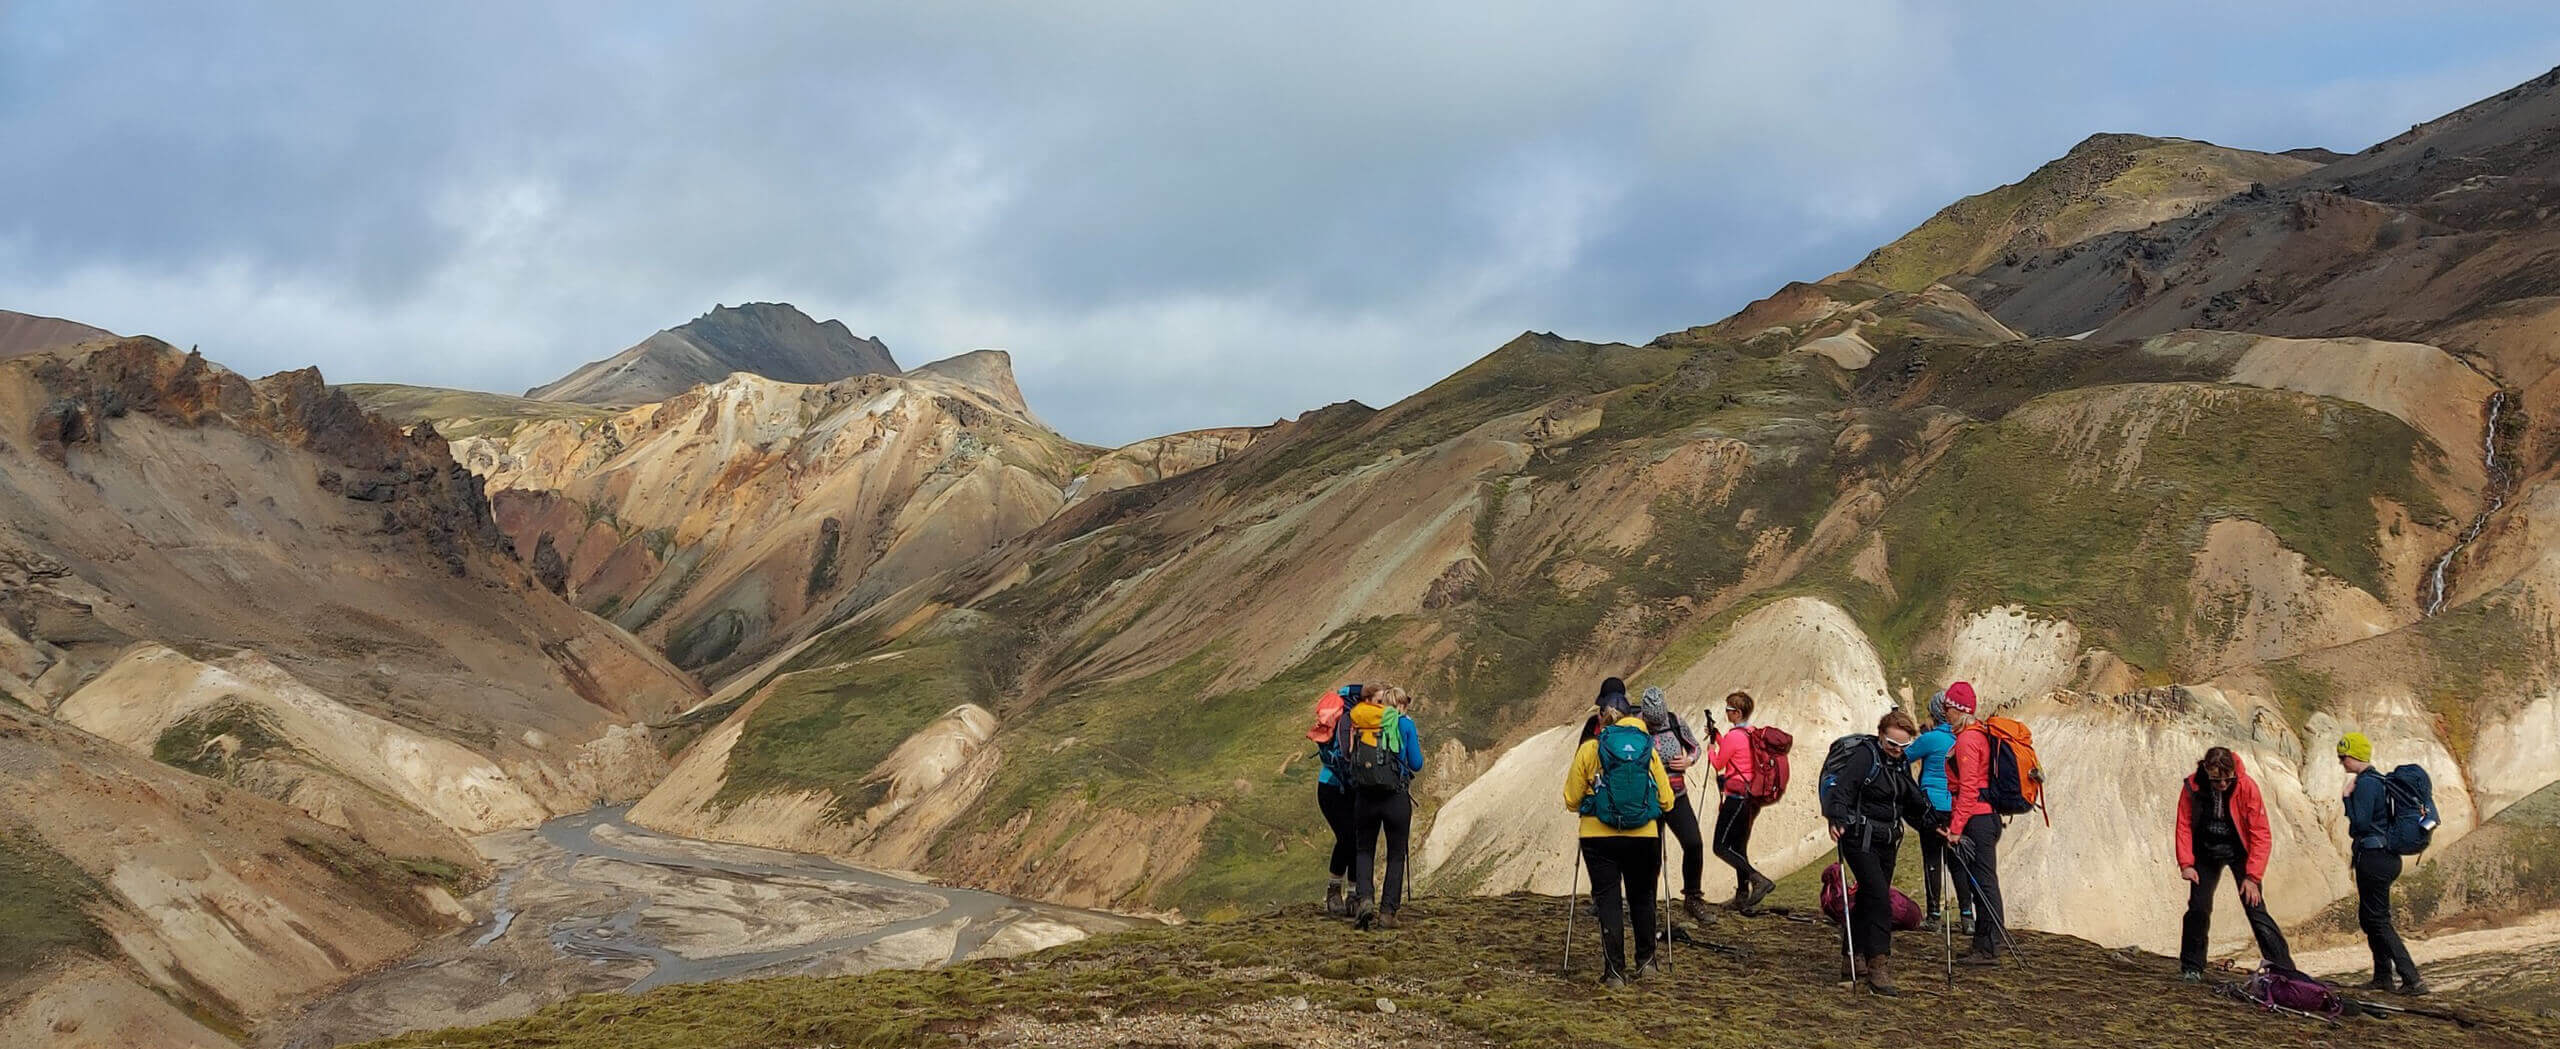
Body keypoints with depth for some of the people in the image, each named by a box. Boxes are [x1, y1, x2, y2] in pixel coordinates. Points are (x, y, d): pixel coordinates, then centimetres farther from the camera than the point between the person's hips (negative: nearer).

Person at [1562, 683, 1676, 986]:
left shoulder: (1588, 750, -2)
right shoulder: (1648, 749, 2)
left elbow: (1571, 799, 3)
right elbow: (1666, 800, 5)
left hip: (1599, 836, -2)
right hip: (1643, 835, 2)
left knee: (1608, 901, 2)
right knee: (1642, 898, 19)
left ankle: (1615, 970, -3)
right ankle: (1645, 961, 26)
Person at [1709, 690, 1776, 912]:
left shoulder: (1733, 736, -16)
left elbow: (1718, 764, -3)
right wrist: (1717, 737, 29)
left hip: (1736, 799, -9)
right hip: (1753, 799, 9)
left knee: (1722, 847, -6)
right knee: (1739, 847, 15)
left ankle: (1758, 880, -20)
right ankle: (1743, 897, 14)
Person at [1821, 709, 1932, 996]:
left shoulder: (1901, 762, 12)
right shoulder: (1865, 755, -12)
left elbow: (1913, 801, 24)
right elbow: (1841, 789, -22)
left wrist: (1932, 826, 17)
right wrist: (1837, 820, -36)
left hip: (1886, 842, 8)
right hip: (1860, 839, -8)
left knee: (1868, 899, 13)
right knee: (1879, 898, -17)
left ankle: (1853, 960, 23)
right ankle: (1879, 969, -20)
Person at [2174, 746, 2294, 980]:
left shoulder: (2247, 787, -24)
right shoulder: (2193, 787, -18)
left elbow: (2261, 835, -20)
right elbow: (2184, 826, -8)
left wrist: (2252, 876, -22)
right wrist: (2186, 863, -18)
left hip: (2240, 853, -2)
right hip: (2207, 853, 2)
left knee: (2255, 910, -11)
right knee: (2198, 908, -4)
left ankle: (2285, 970, -8)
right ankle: (2191, 968, 12)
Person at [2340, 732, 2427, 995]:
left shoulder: (2365, 784, -17)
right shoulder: (2377, 780, 14)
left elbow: (2360, 823, -21)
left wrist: (2347, 796, -14)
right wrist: (2357, 855, 21)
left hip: (2373, 860, -10)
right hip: (2386, 855, 10)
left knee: (2378, 920, -6)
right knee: (2368, 917, 18)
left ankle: (2412, 980, -10)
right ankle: (2382, 977, 23)